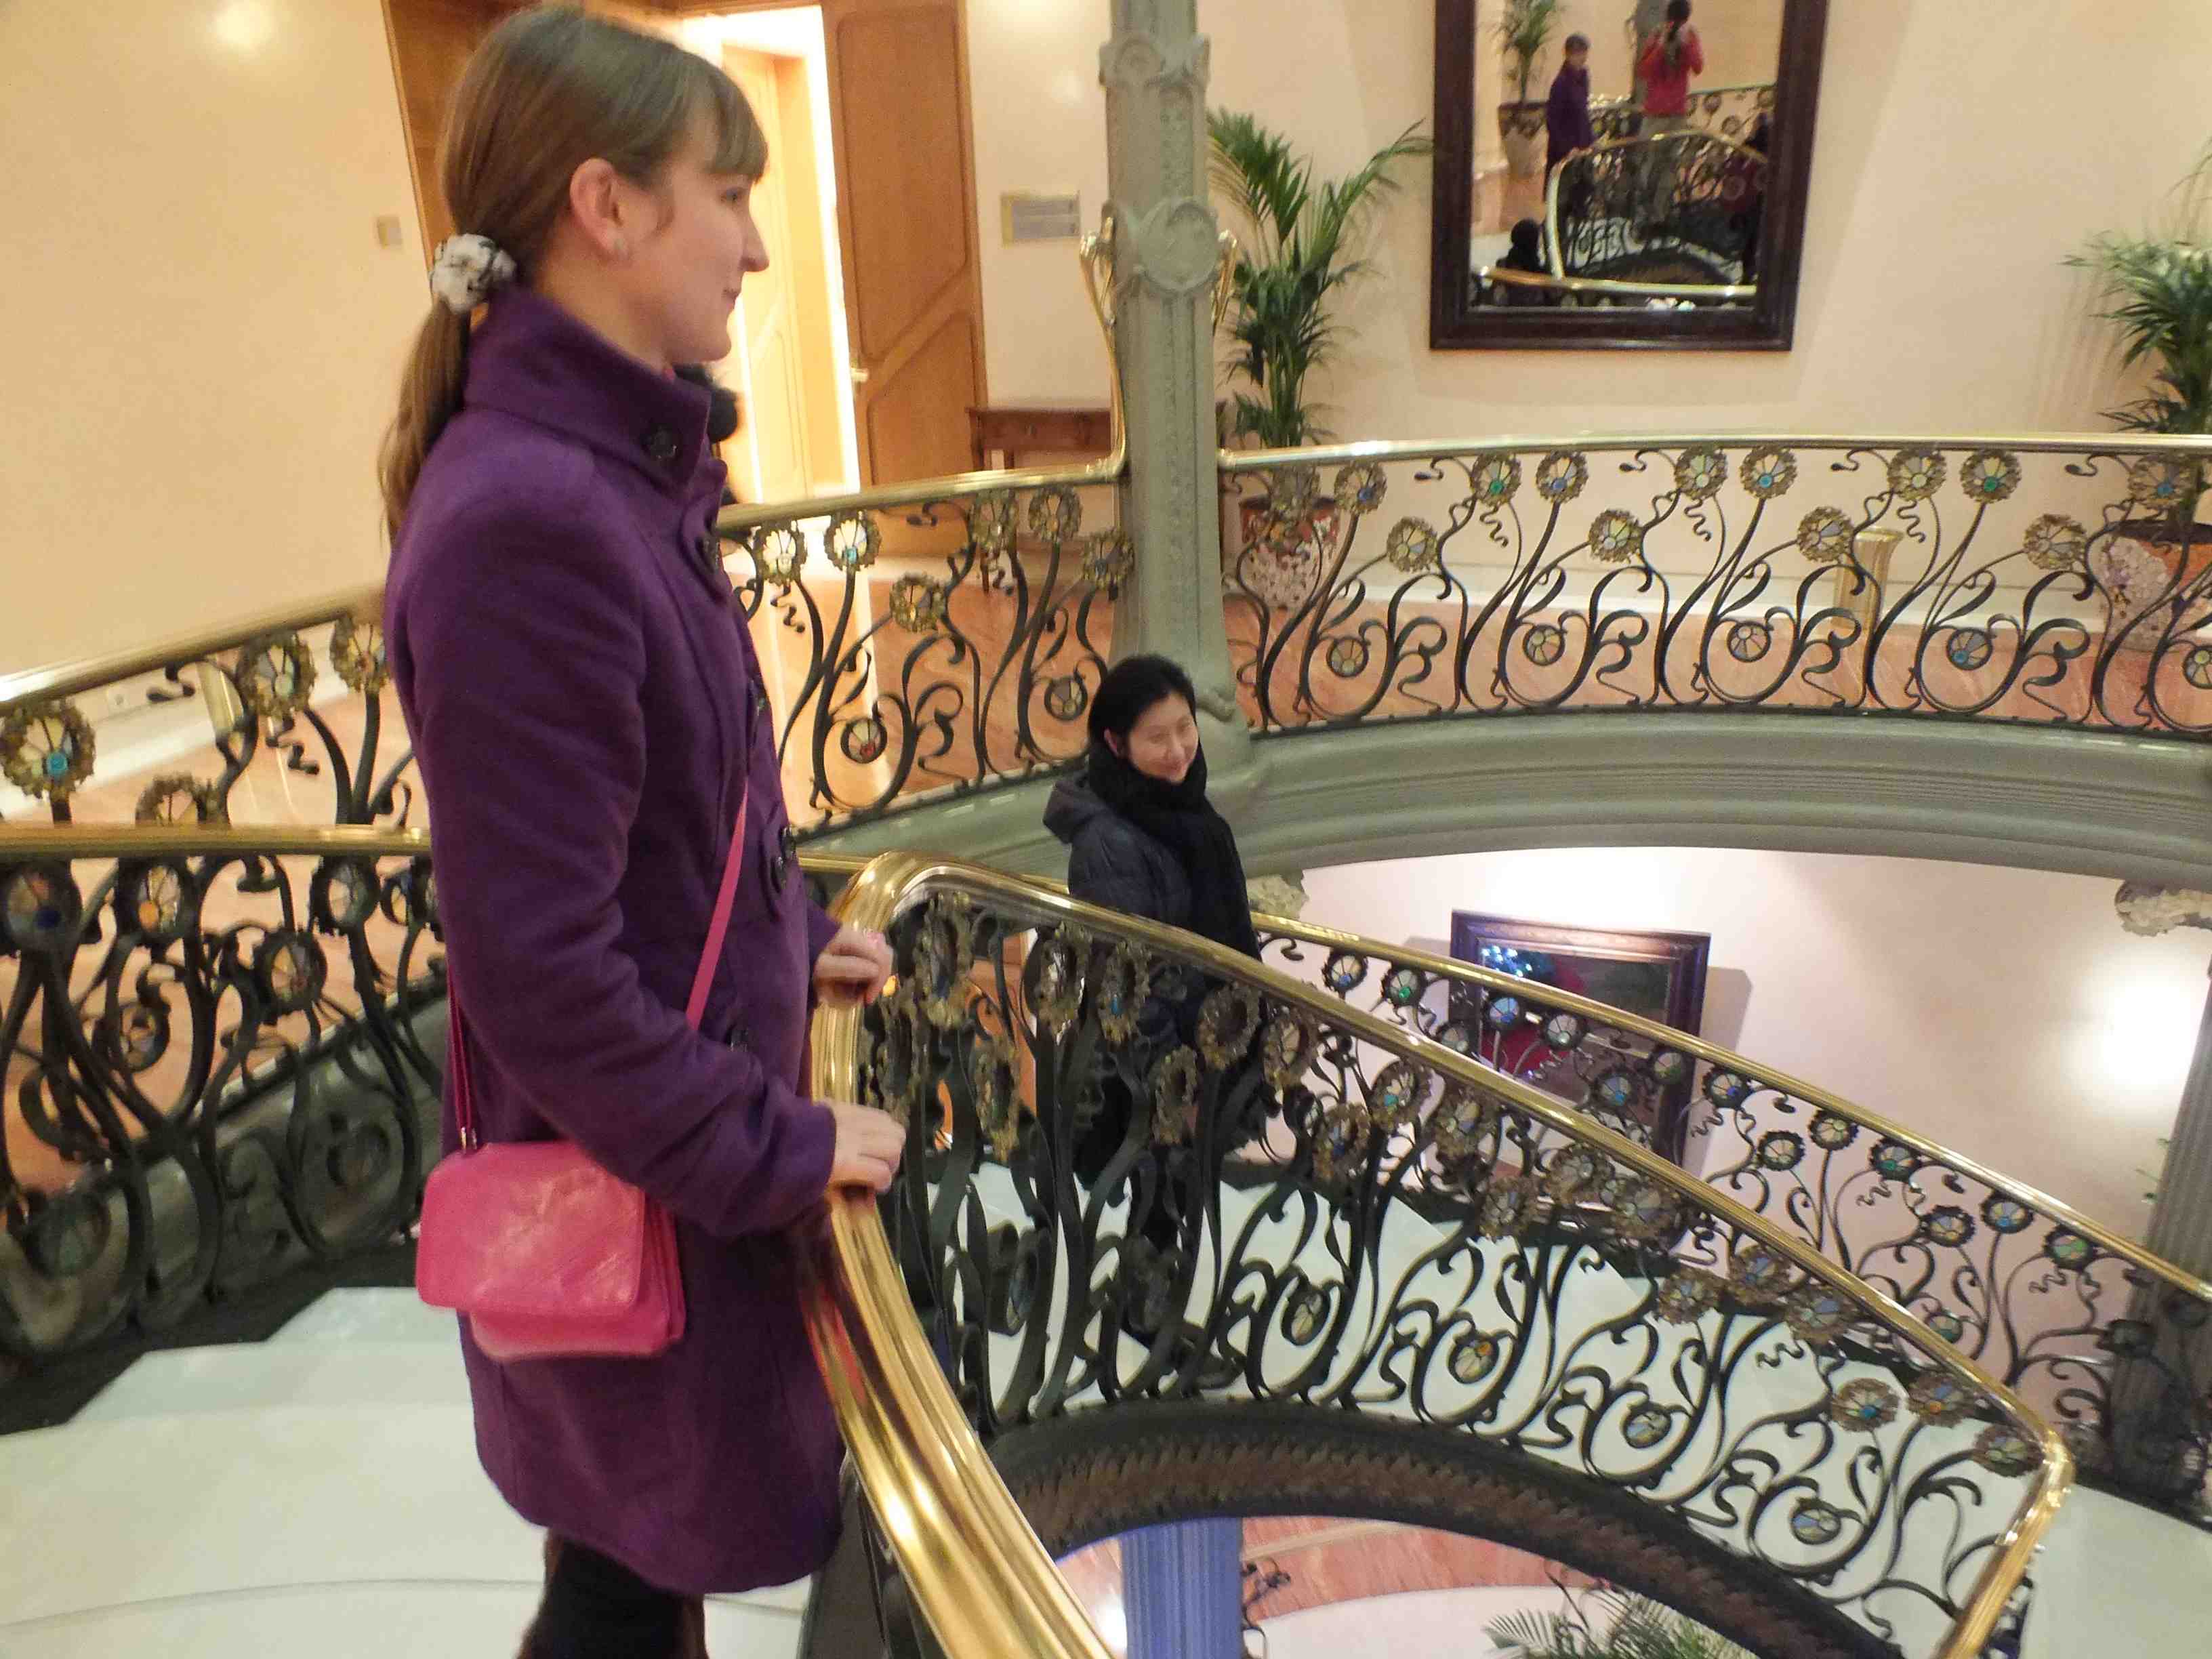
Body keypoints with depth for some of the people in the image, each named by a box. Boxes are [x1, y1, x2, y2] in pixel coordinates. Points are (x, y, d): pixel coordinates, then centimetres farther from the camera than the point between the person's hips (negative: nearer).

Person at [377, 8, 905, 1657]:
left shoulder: (620, 467, 2)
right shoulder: (525, 525, -27)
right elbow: (543, 972, -26)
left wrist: (798, 935, 10)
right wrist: (774, 1151, -17)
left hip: (699, 1120, 9)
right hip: (639, 1183, -8)